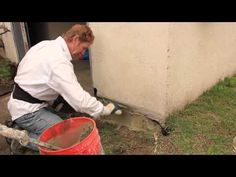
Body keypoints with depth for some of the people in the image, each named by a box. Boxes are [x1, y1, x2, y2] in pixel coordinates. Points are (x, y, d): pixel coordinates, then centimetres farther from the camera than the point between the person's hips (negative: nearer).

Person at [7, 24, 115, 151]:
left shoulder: (47, 45, 2)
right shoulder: (59, 61, -28)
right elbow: (80, 100, -32)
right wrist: (104, 110, -15)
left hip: (21, 101, 10)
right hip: (27, 111, -10)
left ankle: (20, 126, 13)